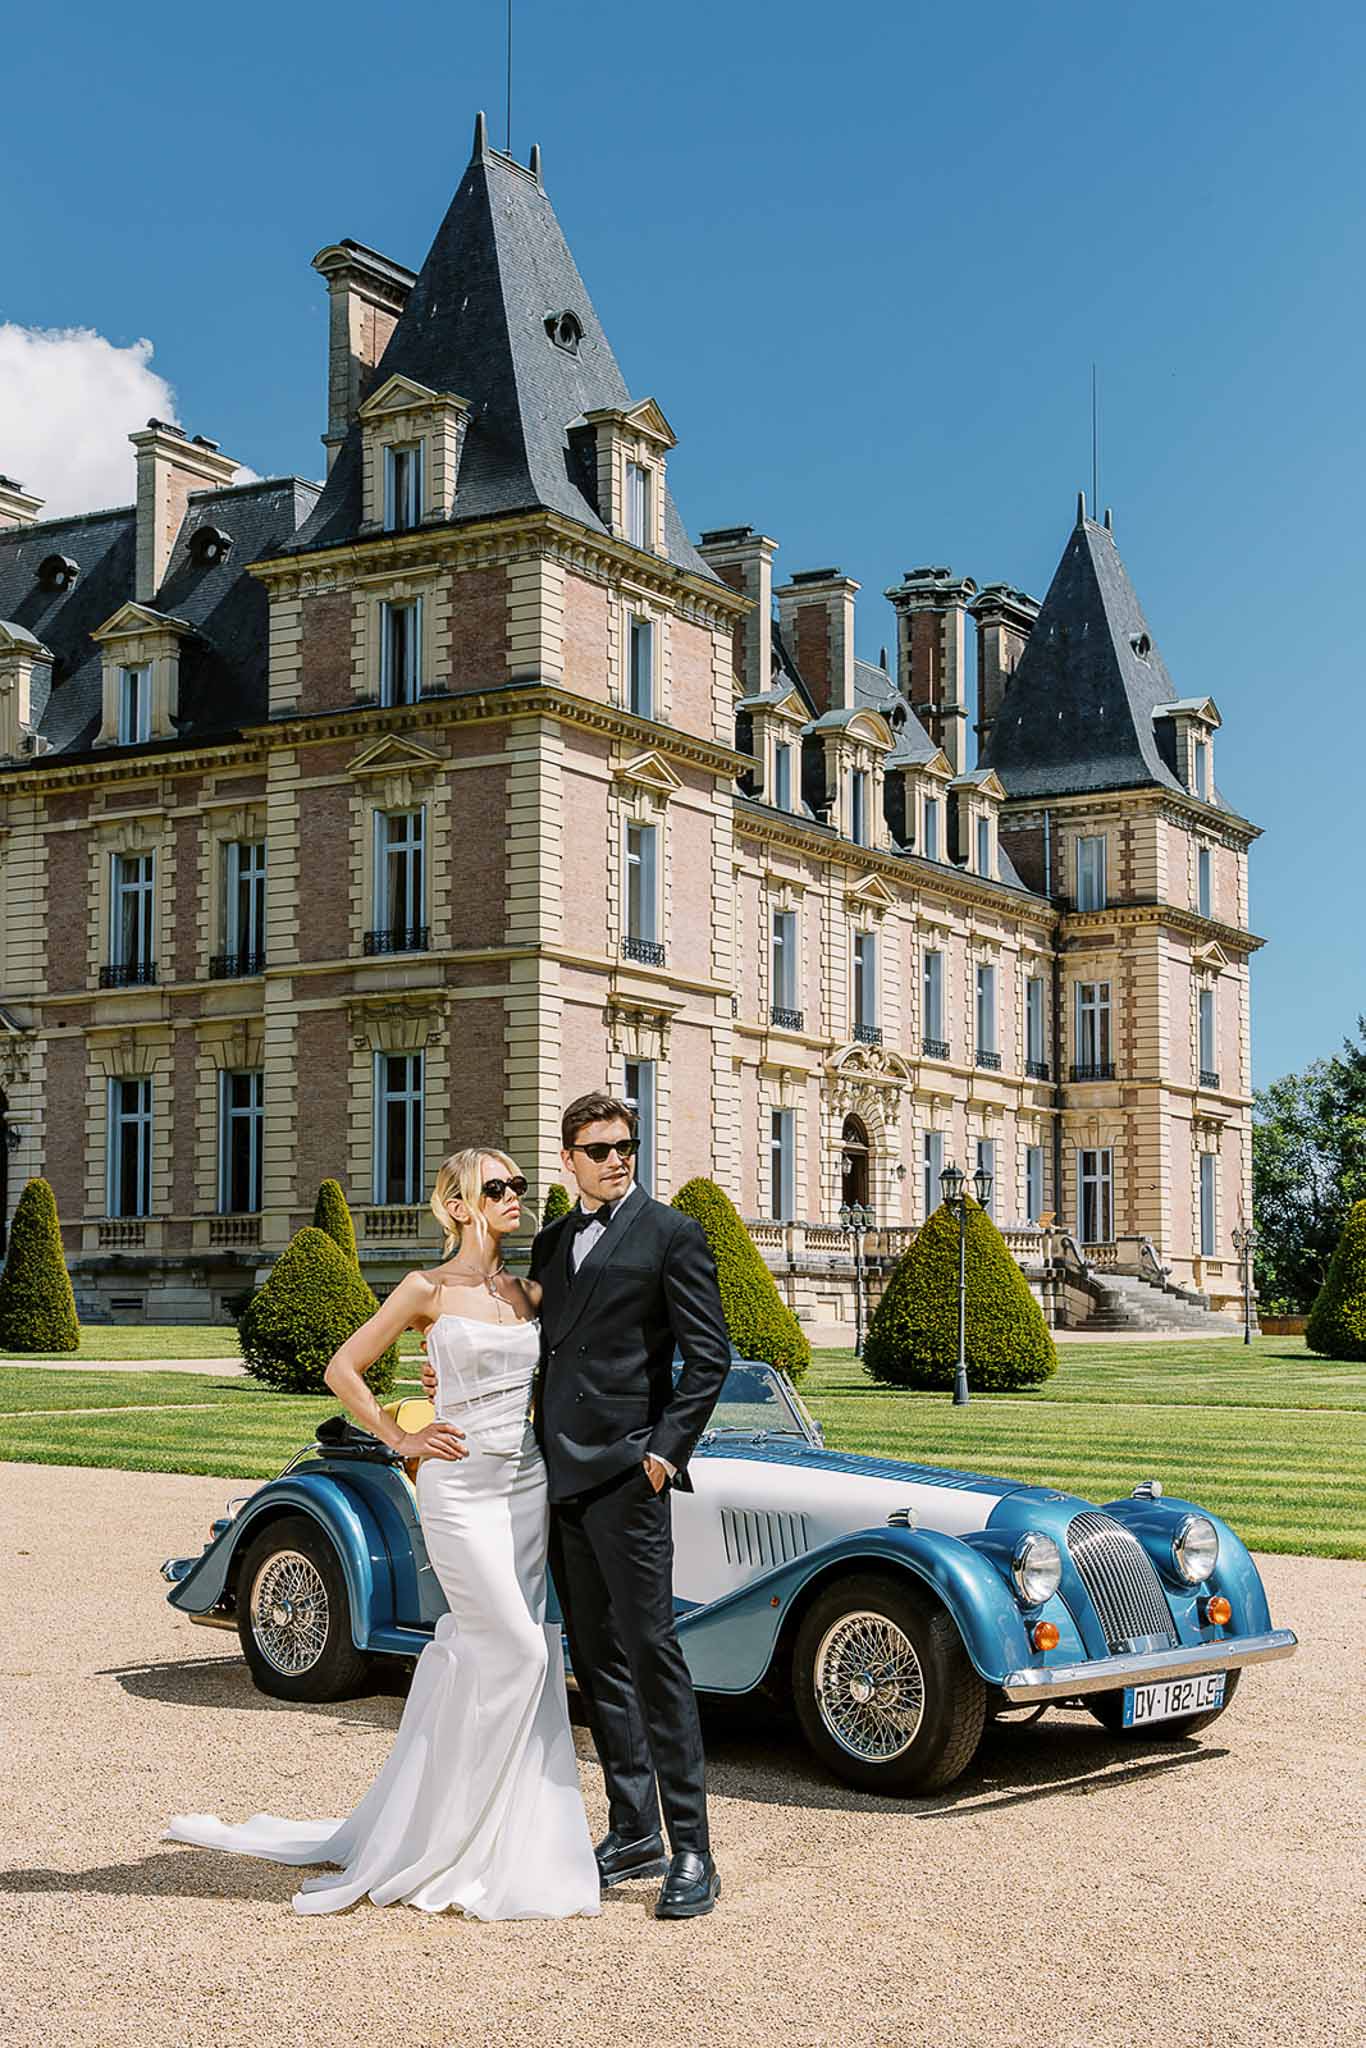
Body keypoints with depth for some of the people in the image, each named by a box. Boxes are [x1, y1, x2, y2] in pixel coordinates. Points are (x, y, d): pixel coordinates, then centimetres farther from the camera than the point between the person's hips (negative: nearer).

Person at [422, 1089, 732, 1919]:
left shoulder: (672, 1234, -3)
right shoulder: (554, 1241, 17)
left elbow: (709, 1356, -6)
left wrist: (667, 1452, -13)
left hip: (625, 1474, -7)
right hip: (560, 1476, 7)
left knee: (651, 1650, -8)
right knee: (597, 1657, 10)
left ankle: (691, 1852, -3)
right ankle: (633, 1832, 19)